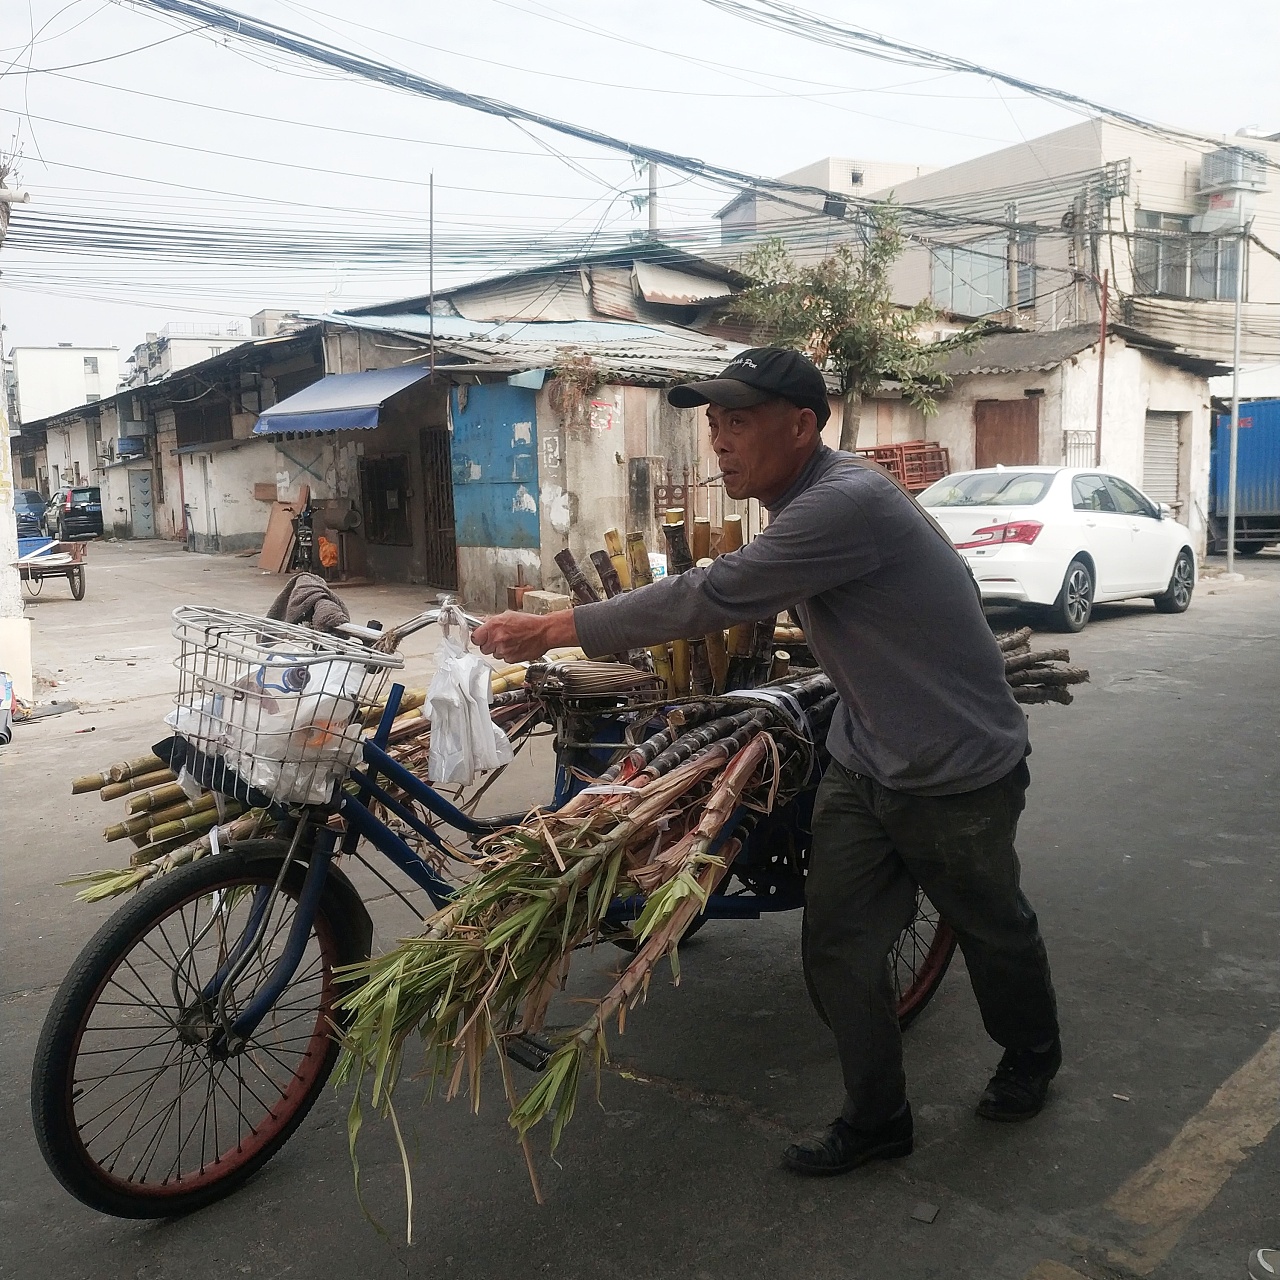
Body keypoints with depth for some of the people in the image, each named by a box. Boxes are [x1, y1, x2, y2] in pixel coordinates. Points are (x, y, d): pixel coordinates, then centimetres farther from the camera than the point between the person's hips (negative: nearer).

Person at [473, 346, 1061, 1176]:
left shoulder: (848, 503, -30)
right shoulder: (805, 504, 2)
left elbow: (709, 598, -33)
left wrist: (552, 630, -29)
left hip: (960, 775, -7)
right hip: (866, 764, 8)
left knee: (993, 930, 18)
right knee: (840, 950, 6)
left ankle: (1032, 1058, 47)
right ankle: (876, 1119, 25)